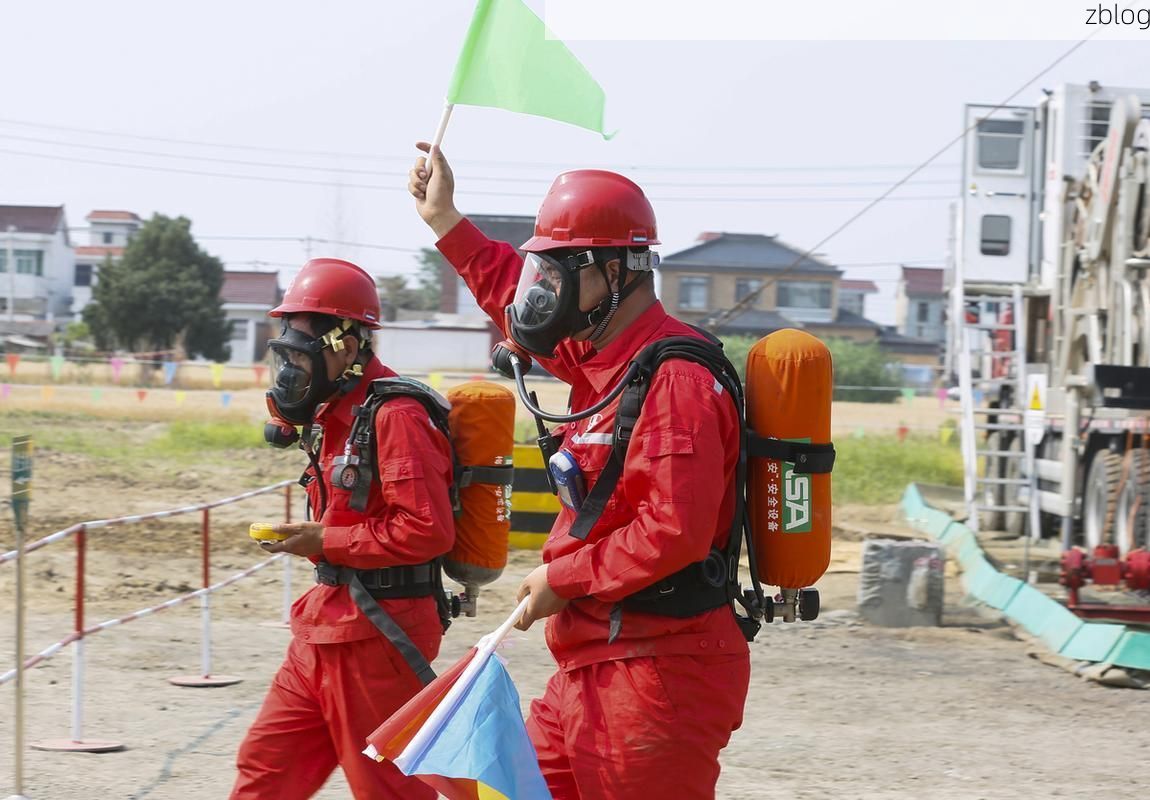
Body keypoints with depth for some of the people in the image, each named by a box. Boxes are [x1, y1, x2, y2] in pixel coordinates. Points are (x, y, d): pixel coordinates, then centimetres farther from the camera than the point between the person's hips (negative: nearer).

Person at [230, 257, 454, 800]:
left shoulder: (394, 416, -18)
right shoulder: (334, 414, 12)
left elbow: (427, 529, -25)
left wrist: (324, 542, -17)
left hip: (379, 629, -10)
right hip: (327, 626, 10)